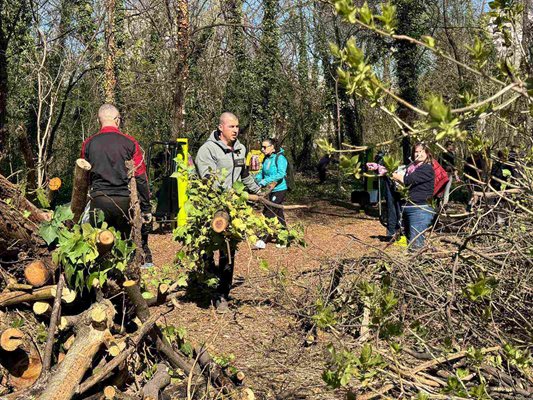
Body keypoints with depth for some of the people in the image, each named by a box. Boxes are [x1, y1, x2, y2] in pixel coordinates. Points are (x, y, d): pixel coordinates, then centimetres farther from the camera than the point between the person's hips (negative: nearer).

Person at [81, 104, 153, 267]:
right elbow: (141, 178, -3)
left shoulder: (88, 144, 4)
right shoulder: (130, 143, -1)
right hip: (124, 200, -1)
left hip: (98, 200, 1)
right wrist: (146, 208, 2)